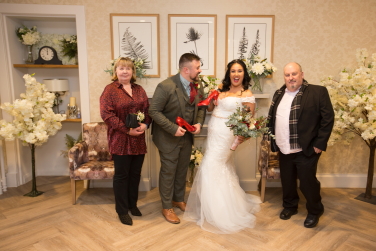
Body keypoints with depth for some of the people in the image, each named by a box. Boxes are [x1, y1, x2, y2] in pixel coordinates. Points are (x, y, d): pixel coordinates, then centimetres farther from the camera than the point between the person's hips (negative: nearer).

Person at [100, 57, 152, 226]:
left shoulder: (139, 90, 12)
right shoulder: (110, 90, -5)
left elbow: (147, 109, 11)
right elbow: (106, 114, -13)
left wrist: (145, 124, -9)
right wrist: (127, 130, -18)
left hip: (139, 140, 5)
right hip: (120, 141, -5)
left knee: (135, 174, 14)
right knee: (122, 175, 6)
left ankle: (132, 204, 32)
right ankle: (122, 211, 21)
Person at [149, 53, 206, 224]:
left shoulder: (198, 85, -3)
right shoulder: (166, 86, -22)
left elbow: (201, 107, 8)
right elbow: (154, 111, -20)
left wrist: (199, 123, -11)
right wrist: (173, 129, -25)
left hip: (187, 136, 6)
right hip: (169, 137, -6)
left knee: (182, 170, 20)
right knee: (168, 171, 8)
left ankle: (179, 200, 42)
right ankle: (167, 207, 27)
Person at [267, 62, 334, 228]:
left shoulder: (318, 92, -8)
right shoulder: (279, 94, 9)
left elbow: (328, 118, -10)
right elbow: (271, 118, 13)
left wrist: (320, 143, -13)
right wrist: (271, 139, 7)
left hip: (306, 150, -5)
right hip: (283, 150, 5)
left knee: (307, 181, 5)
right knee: (287, 180, 17)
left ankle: (314, 211, 30)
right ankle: (290, 206, 40)